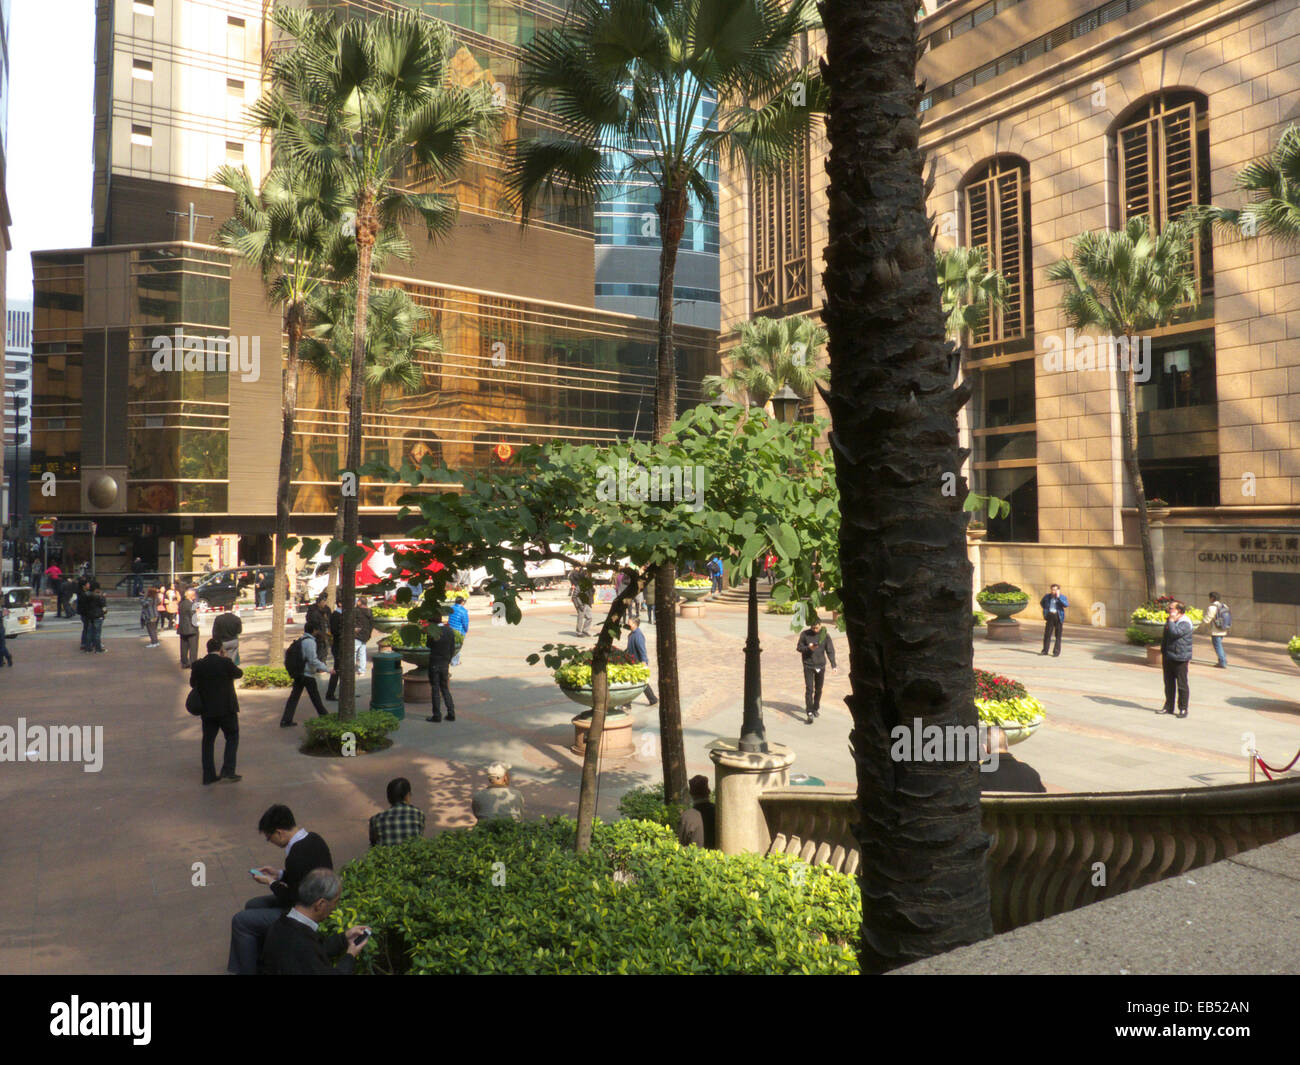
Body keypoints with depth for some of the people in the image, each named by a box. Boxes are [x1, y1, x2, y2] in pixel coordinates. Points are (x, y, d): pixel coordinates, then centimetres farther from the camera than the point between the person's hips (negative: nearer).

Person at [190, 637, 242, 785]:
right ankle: (228, 770, -1)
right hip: (227, 708, -4)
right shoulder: (226, 663, -14)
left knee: (208, 740, 12)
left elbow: (192, 683, 10)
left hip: (207, 710, 4)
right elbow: (239, 673, 2)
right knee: (232, 737, 10)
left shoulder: (198, 665, -2)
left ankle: (209, 775, 14)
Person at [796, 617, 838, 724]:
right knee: (809, 689, -8)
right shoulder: (804, 634, -5)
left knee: (818, 689, 12)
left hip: (820, 666, 2)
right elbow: (799, 647, 1)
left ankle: (816, 708, 30)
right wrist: (808, 648, -19)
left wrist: (833, 665, -13)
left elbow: (830, 651, -2)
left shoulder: (825, 635, -2)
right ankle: (809, 712, -7)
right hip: (808, 666, -2)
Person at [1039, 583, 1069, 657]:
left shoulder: (1062, 597, -2)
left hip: (1058, 617, -2)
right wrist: (1045, 609, 13)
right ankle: (1045, 650, 11)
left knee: (1058, 635, 2)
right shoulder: (1047, 596, 7)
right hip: (1050, 616, 3)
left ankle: (1056, 652, 8)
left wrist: (1058, 597, -21)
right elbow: (1041, 602, 26)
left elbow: (1066, 604, -21)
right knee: (1047, 634, 2)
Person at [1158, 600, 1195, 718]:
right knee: (1168, 683, 13)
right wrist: (1163, 653, 20)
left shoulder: (1185, 623, -12)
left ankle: (1183, 709, 8)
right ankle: (1168, 707, 22)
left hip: (1180, 659, -8)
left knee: (1182, 685, 0)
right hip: (1168, 658, 8)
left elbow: (1175, 633, -28)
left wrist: (1172, 620, -17)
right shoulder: (1169, 621, 14)